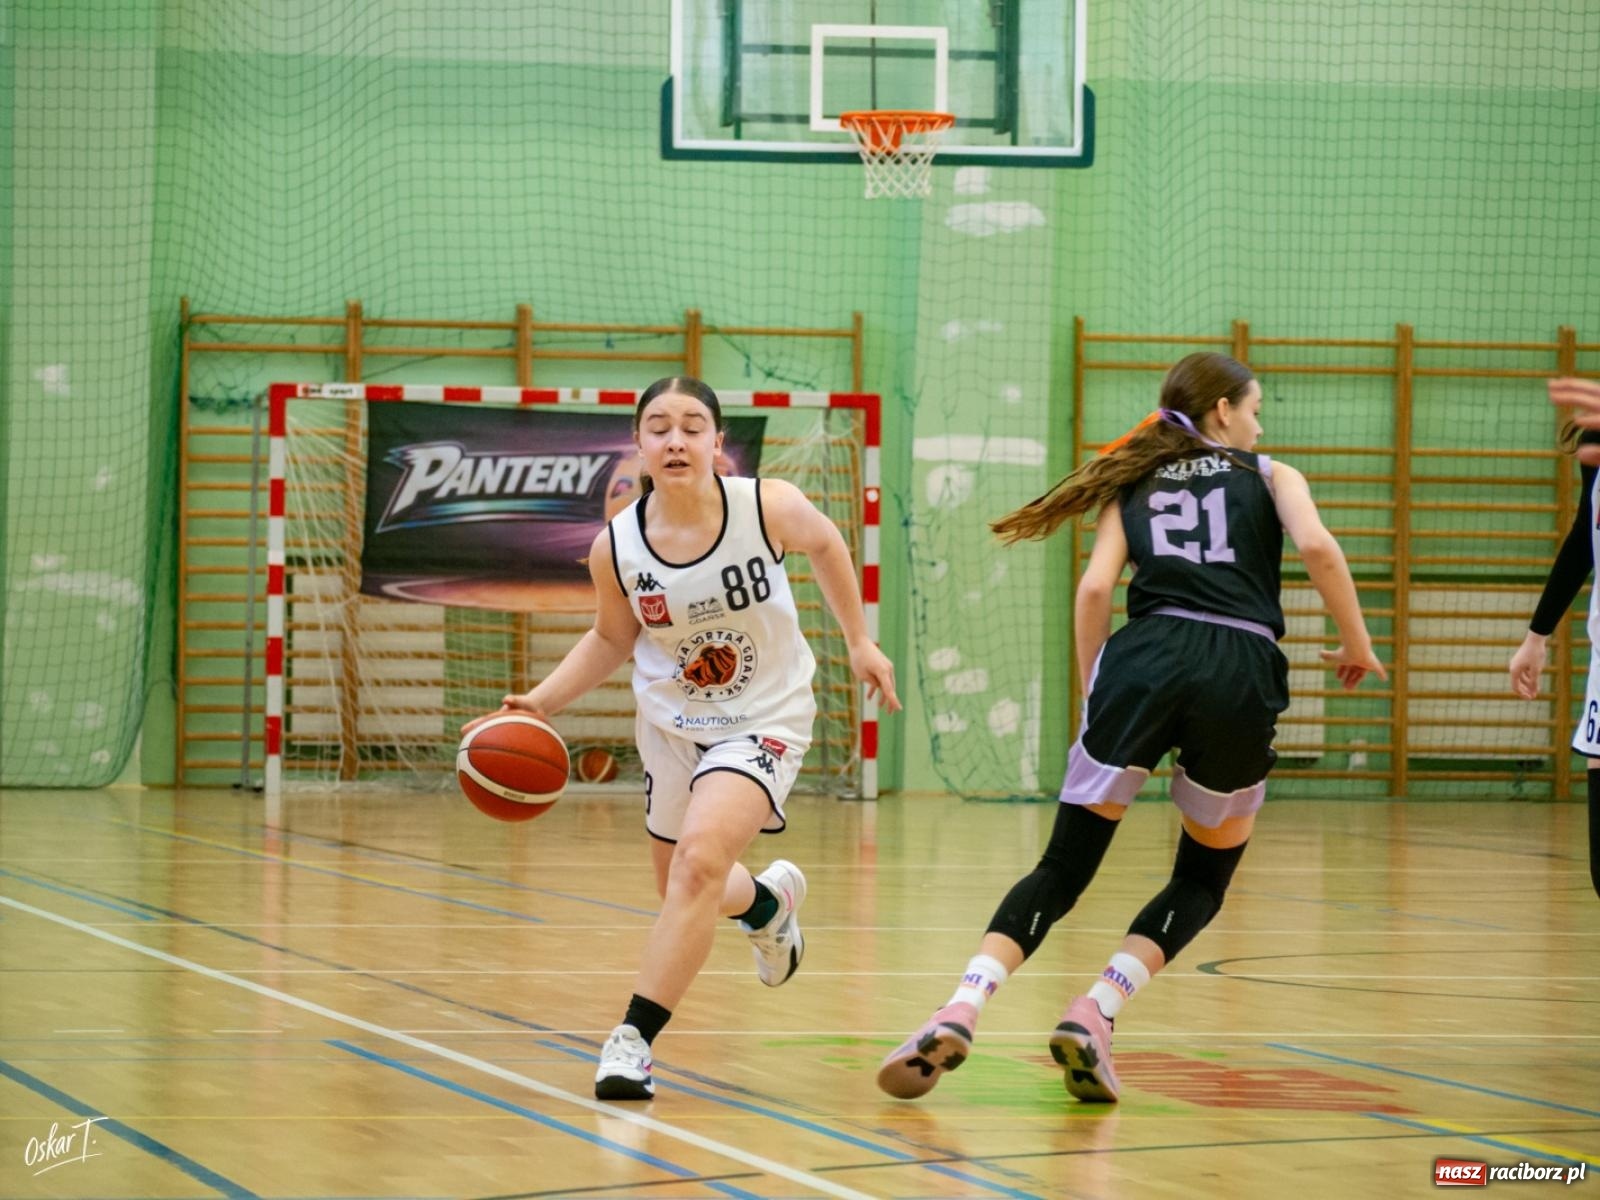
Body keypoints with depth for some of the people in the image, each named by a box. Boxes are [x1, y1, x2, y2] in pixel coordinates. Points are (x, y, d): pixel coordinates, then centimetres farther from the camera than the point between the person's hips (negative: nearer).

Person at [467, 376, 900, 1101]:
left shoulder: (770, 508, -23)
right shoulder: (615, 548, -17)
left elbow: (824, 544, 1)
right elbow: (613, 639, 2)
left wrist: (860, 642, 8)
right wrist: (540, 702, -12)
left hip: (763, 719, -4)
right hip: (671, 723, 4)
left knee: (701, 858, -27)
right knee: (684, 889, 21)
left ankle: (634, 1038, -20)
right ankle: (768, 899, 57)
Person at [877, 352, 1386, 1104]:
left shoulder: (1135, 485, 26)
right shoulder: (1269, 476, 21)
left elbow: (1095, 588, 10)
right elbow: (1316, 544, 0)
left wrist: (1093, 694, 17)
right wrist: (1357, 646, 10)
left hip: (1142, 660, 2)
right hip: (1241, 671, -2)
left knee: (1063, 867, 6)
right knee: (1203, 880, 17)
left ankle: (961, 1011, -18)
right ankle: (1096, 1013, -5)